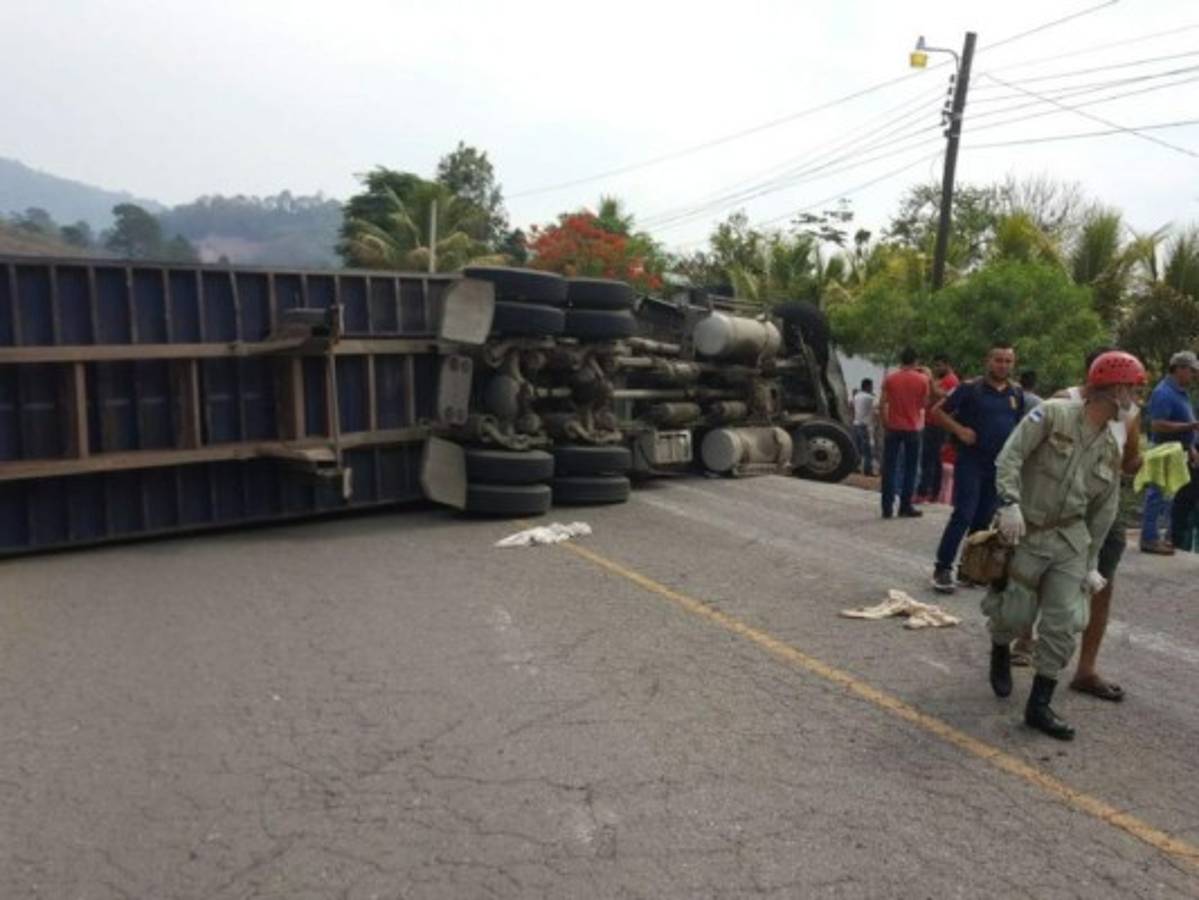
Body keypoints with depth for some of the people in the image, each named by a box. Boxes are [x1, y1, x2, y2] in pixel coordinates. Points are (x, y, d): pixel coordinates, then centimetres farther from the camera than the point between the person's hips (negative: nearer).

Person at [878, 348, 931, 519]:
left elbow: (882, 405, -4)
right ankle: (905, 506, 8)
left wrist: (885, 424, 8)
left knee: (889, 468, 4)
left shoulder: (890, 379, -3)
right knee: (910, 469, 8)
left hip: (893, 428, 1)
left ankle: (887, 507, 1)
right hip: (912, 429, 0)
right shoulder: (923, 380, -3)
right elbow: (925, 403, 6)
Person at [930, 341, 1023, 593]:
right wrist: (959, 429, -14)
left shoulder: (1017, 394, 9)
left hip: (1000, 465, 5)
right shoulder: (970, 389, -5)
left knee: (983, 520, 10)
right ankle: (942, 568, -4)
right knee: (963, 515, -11)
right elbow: (938, 411, -2)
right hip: (970, 461, -5)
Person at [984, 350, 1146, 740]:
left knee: (1064, 623, 0)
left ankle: (1039, 705, 11)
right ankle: (1001, 652, 39)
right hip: (1026, 533, -5)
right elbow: (1010, 456, -16)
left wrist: (1091, 563, 13)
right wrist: (1010, 502, -28)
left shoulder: (1110, 450, 9)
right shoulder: (1052, 414, -9)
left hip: (1071, 540, 5)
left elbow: (1103, 512, 13)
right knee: (1016, 613, 3)